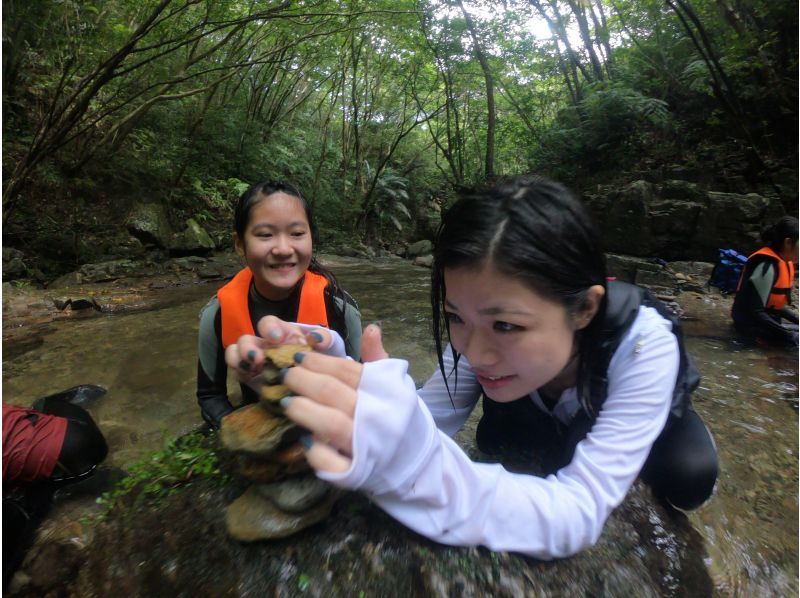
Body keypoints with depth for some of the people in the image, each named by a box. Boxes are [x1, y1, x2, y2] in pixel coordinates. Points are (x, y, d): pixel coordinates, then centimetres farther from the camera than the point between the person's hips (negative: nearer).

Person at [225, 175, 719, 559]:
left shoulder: (644, 343, -41)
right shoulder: (484, 324, -32)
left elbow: (578, 513, -46)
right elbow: (425, 420, -35)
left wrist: (413, 466, -63)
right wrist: (329, 388, -53)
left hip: (644, 416, -2)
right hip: (553, 420, 3)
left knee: (688, 481, -26)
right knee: (495, 441, -17)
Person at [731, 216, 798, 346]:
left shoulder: (785, 262, 8)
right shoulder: (767, 266, -20)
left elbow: (776, 305, 15)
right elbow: (755, 312, -24)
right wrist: (788, 335, -22)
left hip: (768, 319, 10)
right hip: (752, 323, -10)